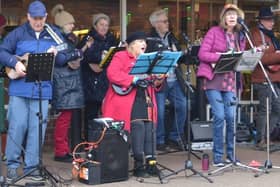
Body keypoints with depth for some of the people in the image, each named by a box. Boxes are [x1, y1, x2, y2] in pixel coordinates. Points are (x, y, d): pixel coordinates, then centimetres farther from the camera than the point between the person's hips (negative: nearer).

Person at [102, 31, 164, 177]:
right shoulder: (120, 57, 2)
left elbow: (152, 80, 28)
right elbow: (112, 74, -15)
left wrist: (157, 82, 4)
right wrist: (134, 80, -19)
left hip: (146, 100, 7)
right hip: (129, 101, -7)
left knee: (149, 129, -3)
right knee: (138, 127, -18)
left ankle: (149, 163, 3)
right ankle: (138, 165, -12)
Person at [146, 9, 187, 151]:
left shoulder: (171, 37, 17)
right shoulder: (149, 39, -5)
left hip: (174, 79, 7)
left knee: (182, 105, 2)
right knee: (159, 110, -4)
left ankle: (174, 137, 16)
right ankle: (159, 141, 11)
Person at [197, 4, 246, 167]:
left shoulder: (240, 36, 14)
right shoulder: (214, 32, 0)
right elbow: (202, 54, -7)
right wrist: (221, 57, -17)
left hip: (230, 81, 4)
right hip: (214, 80, -4)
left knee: (231, 117, -2)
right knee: (219, 116, -10)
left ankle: (231, 155, 12)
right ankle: (218, 156, 1)